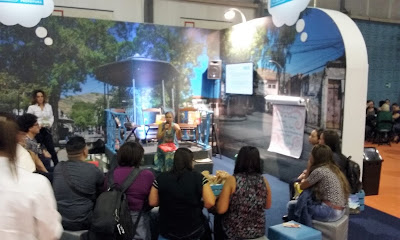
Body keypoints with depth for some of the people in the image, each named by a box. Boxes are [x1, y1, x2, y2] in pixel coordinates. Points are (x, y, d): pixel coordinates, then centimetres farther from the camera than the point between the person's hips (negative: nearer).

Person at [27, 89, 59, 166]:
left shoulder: (48, 106, 8)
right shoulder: (31, 107, 0)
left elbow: (51, 117, 12)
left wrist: (49, 124, -8)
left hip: (46, 130, 2)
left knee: (51, 148, 1)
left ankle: (57, 165, 7)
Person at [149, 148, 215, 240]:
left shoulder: (161, 178, -7)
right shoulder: (199, 178, -11)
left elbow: (152, 202, -3)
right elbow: (210, 203, -16)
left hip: (167, 231, 1)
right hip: (193, 231, -1)